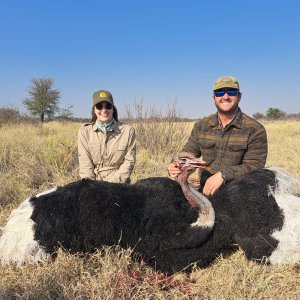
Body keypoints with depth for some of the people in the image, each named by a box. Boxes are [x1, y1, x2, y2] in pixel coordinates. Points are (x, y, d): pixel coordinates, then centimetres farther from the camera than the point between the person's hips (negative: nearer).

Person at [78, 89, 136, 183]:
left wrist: (114, 182, -12)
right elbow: (85, 163, -1)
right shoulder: (84, 131, 3)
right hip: (93, 183, 1)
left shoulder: (128, 131, 0)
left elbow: (129, 161, -2)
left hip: (118, 183, -1)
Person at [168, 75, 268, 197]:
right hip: (205, 192, 1)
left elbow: (254, 166, -10)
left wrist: (223, 175, -25)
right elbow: (188, 153, 11)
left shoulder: (255, 130, -2)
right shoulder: (201, 126, 10)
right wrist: (176, 166, -12)